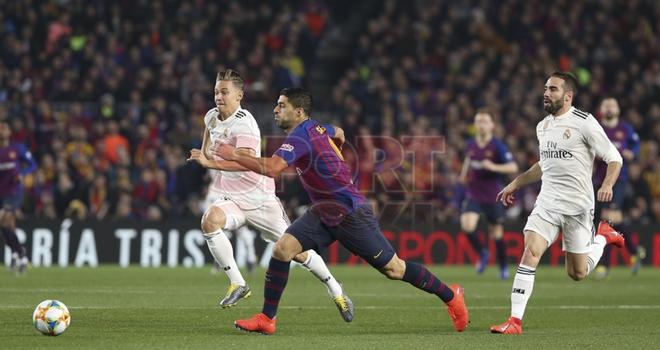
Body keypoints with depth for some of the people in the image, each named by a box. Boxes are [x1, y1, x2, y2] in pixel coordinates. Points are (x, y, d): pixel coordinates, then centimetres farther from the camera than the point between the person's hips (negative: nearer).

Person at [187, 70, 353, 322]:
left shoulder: (244, 123, -20)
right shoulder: (212, 117, 4)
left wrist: (210, 163, -43)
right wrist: (205, 151, 16)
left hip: (260, 199, -6)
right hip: (232, 199, 6)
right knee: (210, 220, -28)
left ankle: (336, 293, 20)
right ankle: (237, 284, -20)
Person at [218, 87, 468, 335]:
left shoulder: (300, 138, -22)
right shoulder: (316, 128, 6)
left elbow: (271, 168, -36)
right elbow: (338, 133, 29)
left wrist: (234, 156, -29)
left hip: (351, 215, -9)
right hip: (323, 213, 9)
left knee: (393, 269, -1)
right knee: (282, 249, -9)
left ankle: (450, 296, 17)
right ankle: (266, 319, -6)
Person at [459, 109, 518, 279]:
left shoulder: (497, 146, -11)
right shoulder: (470, 145, 2)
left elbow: (513, 167, -19)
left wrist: (493, 167, -31)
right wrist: (464, 173, 13)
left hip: (493, 197, -3)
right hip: (473, 194, 3)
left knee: (496, 233, 7)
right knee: (467, 225, -21)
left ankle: (503, 268, 29)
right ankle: (482, 254, 6)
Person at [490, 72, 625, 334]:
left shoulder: (584, 123, -9)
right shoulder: (542, 126, 12)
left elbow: (614, 158, -7)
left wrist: (607, 185, -25)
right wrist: (516, 184, 25)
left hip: (578, 205, -4)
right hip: (547, 202, 5)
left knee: (577, 274, 5)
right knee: (530, 251, -18)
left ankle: (603, 237, 36)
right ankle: (515, 320, -18)